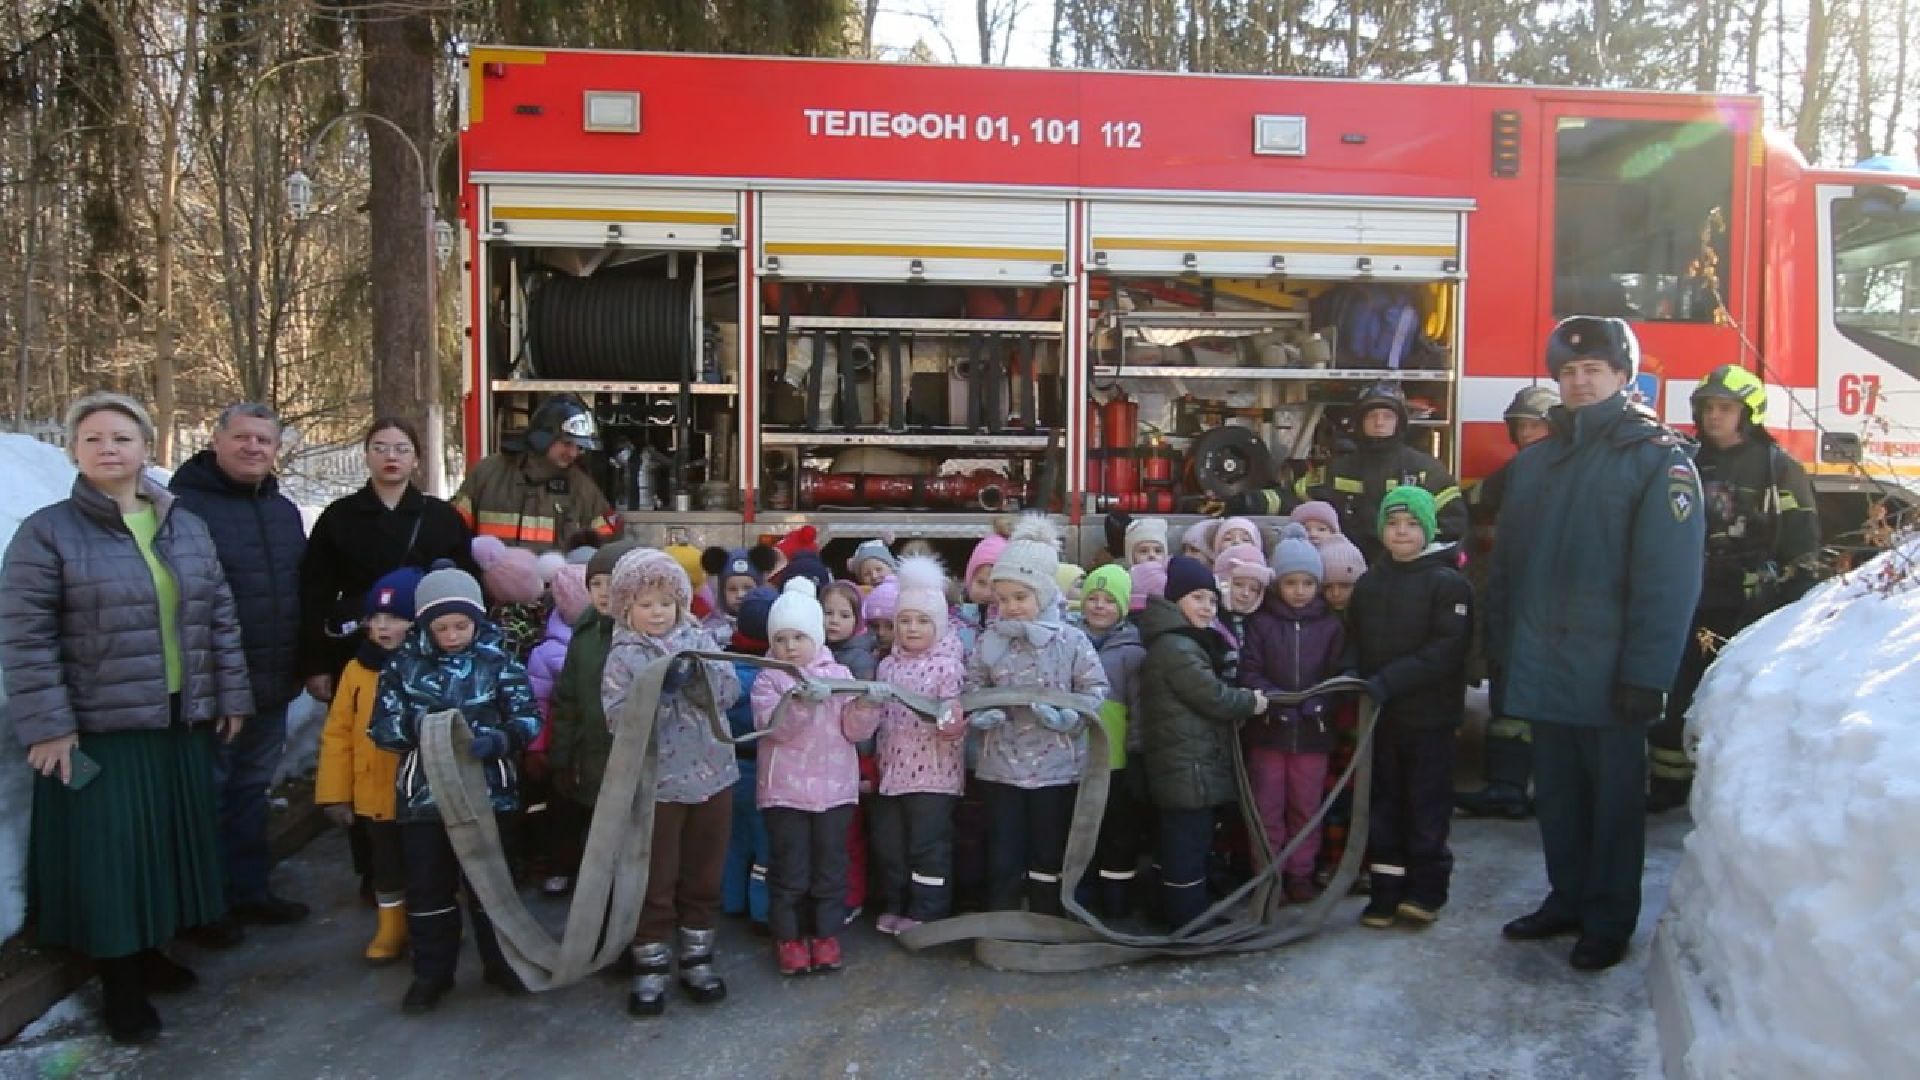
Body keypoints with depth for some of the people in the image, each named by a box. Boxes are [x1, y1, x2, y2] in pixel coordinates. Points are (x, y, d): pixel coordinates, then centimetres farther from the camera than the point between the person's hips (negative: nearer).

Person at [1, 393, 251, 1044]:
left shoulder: (186, 526, 7)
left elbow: (220, 617, 11)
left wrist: (231, 695, 8)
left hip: (182, 722, 5)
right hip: (97, 728, -4)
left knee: (169, 844, 14)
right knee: (108, 855, 3)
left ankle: (150, 953, 33)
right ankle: (120, 986, 17)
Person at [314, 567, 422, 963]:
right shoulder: (357, 669, -3)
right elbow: (338, 735, 0)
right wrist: (335, 793, -2)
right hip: (374, 794, 3)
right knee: (385, 864, 19)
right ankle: (391, 926, 37)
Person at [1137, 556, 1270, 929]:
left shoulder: (1184, 643, 19)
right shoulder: (1176, 648, -17)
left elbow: (1212, 692, 22)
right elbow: (1215, 698, -19)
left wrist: (1242, 699, 3)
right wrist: (1252, 702, -1)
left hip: (1188, 767, 11)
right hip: (1190, 768, -11)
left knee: (1180, 849, 17)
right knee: (1188, 851, -5)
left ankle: (1186, 922, 26)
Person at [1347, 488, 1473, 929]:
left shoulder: (1449, 583, -7)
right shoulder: (1368, 584, 9)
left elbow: (1447, 650, -16)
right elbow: (1354, 642, 10)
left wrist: (1388, 681, -24)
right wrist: (1352, 676, -12)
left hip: (1429, 716, -4)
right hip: (1378, 715, 4)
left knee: (1427, 804, 5)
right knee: (1383, 803, 10)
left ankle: (1426, 889, 18)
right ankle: (1386, 890, 19)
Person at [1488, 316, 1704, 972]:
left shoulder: (1658, 457, -7)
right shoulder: (1534, 461, 12)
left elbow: (1671, 578, -14)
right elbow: (1505, 566, 13)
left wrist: (1646, 673, -18)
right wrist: (1500, 648, 7)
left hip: (1610, 672, -5)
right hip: (1542, 666, 5)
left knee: (1614, 796, 7)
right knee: (1556, 793, 14)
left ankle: (1609, 920, 19)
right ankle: (1567, 899, 28)